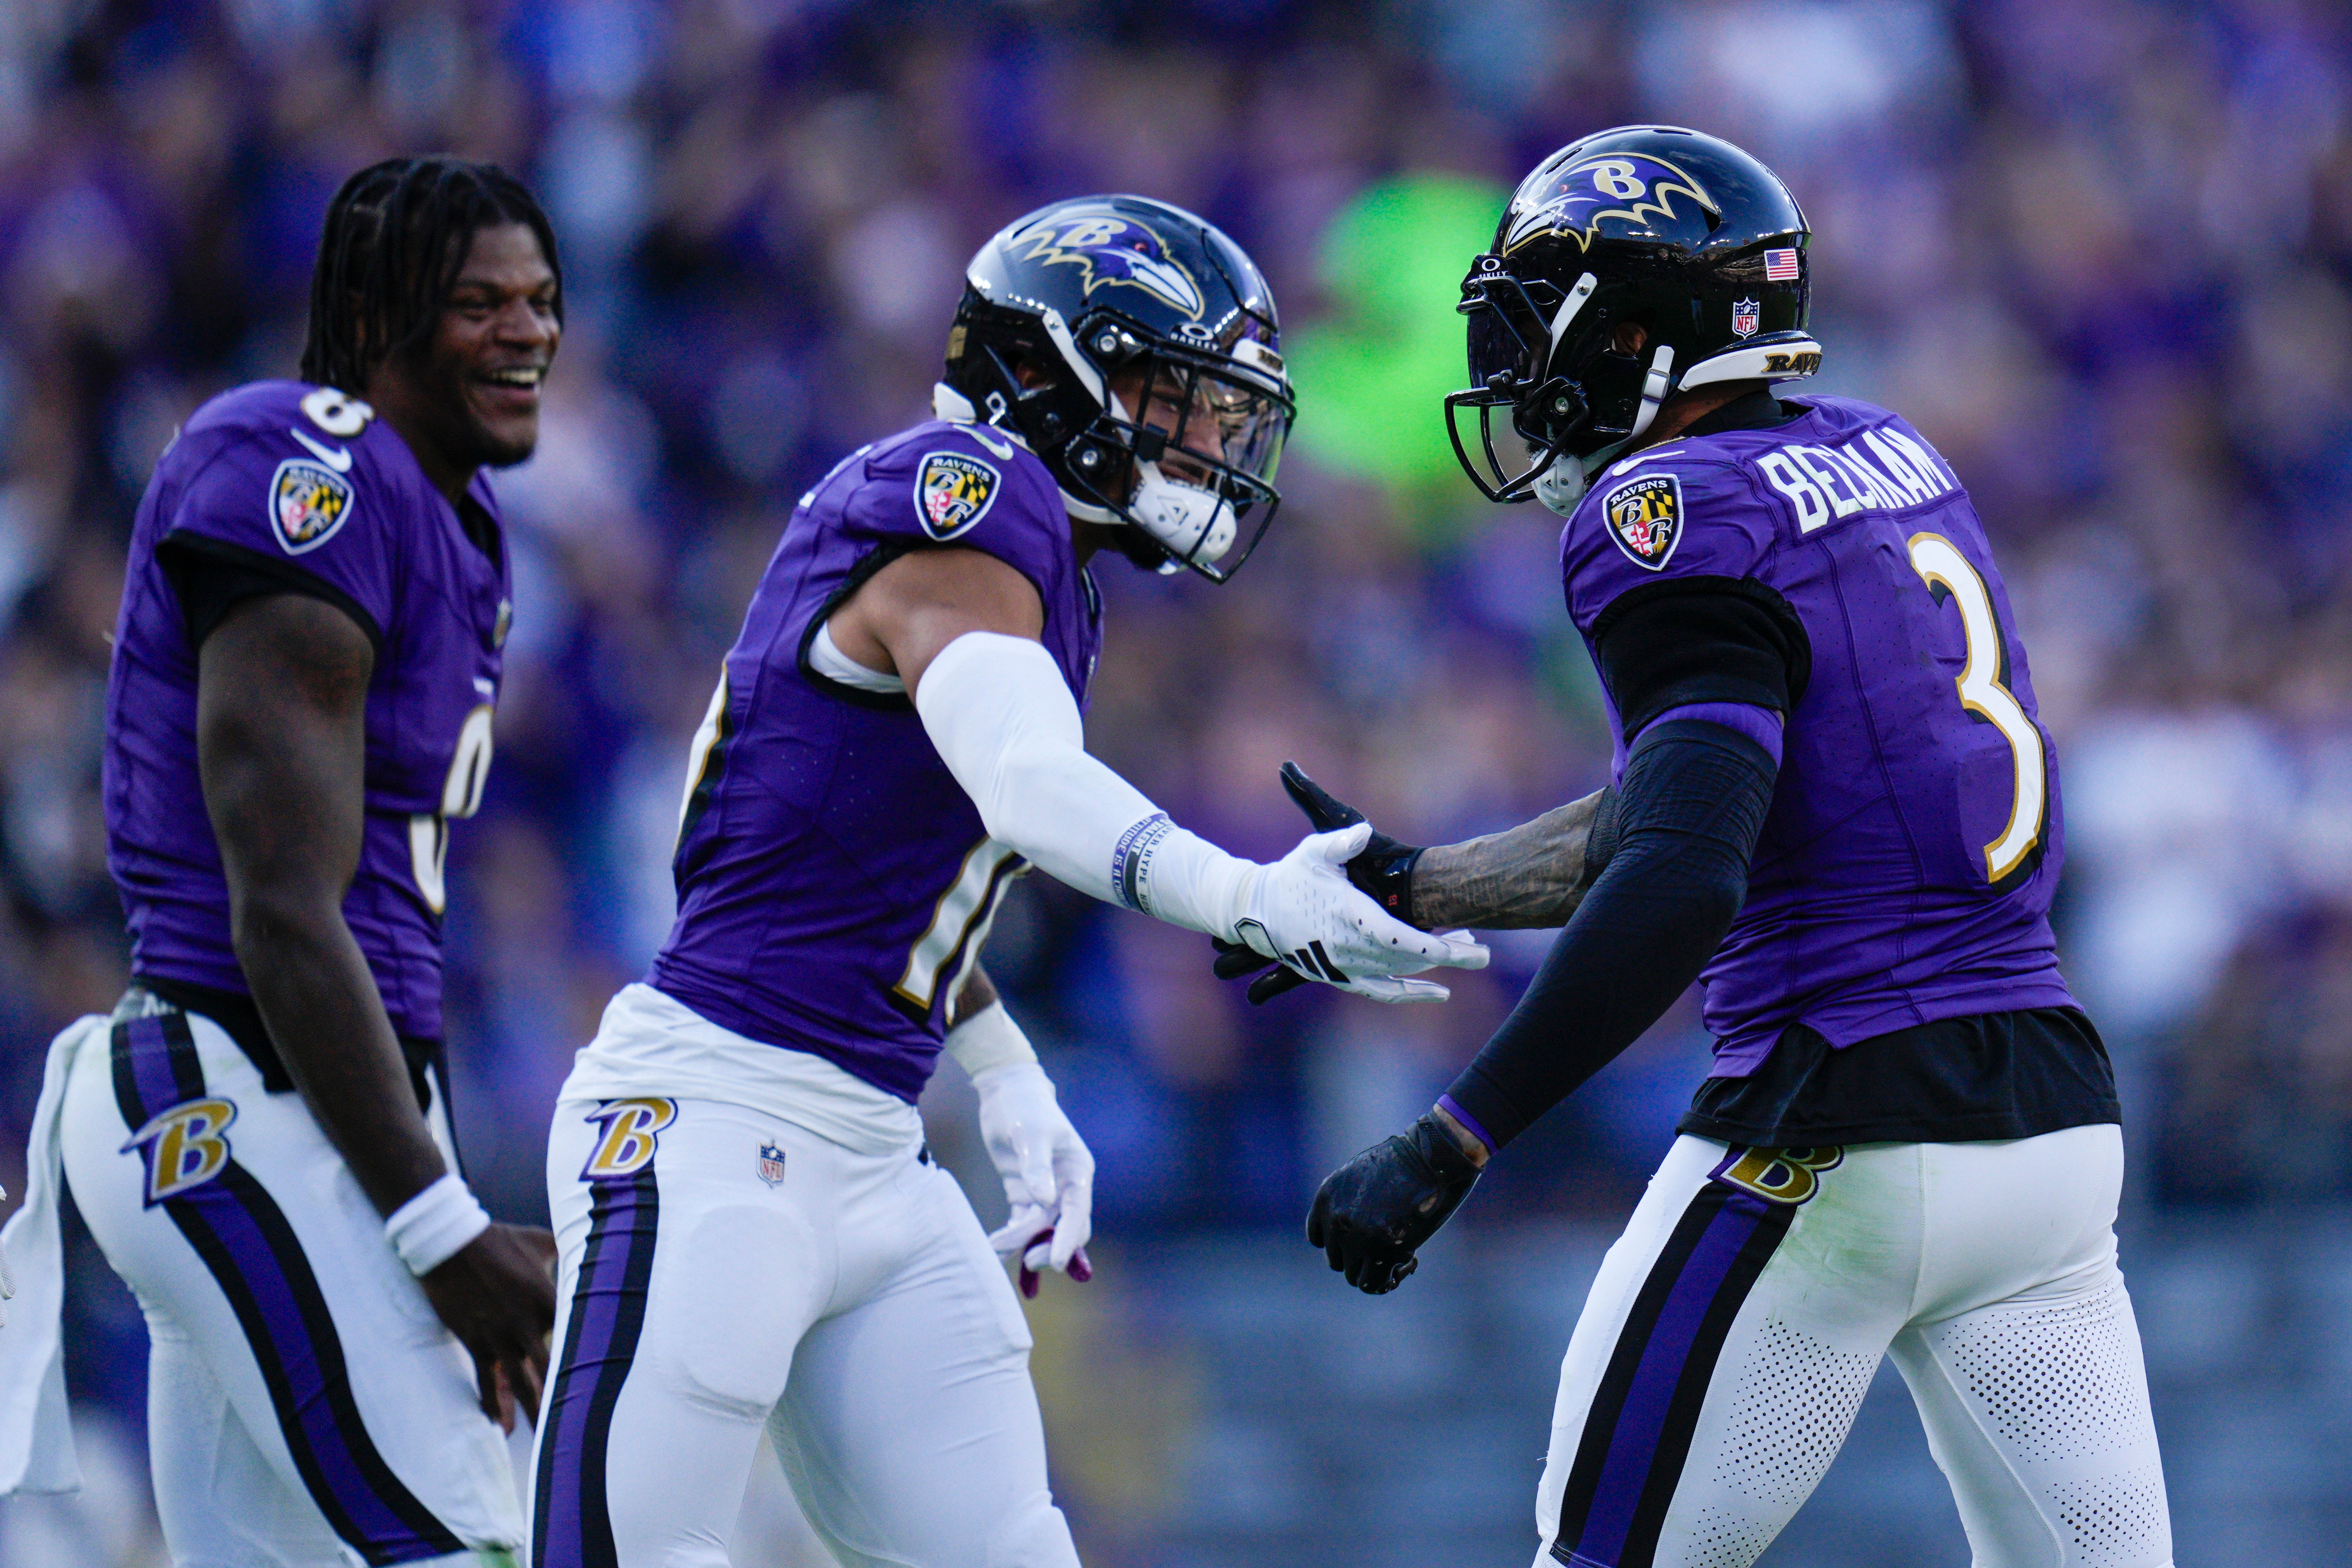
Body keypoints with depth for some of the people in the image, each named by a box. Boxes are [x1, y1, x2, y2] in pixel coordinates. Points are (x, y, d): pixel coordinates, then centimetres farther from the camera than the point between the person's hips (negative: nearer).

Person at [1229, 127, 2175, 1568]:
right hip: (2058, 1123, 8)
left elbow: (1682, 889, -24)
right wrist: (1413, 890, 28)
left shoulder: (1683, 515, -11)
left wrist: (1450, 1148, -23)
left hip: (1841, 1149, -8)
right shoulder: (1889, 461, 14)